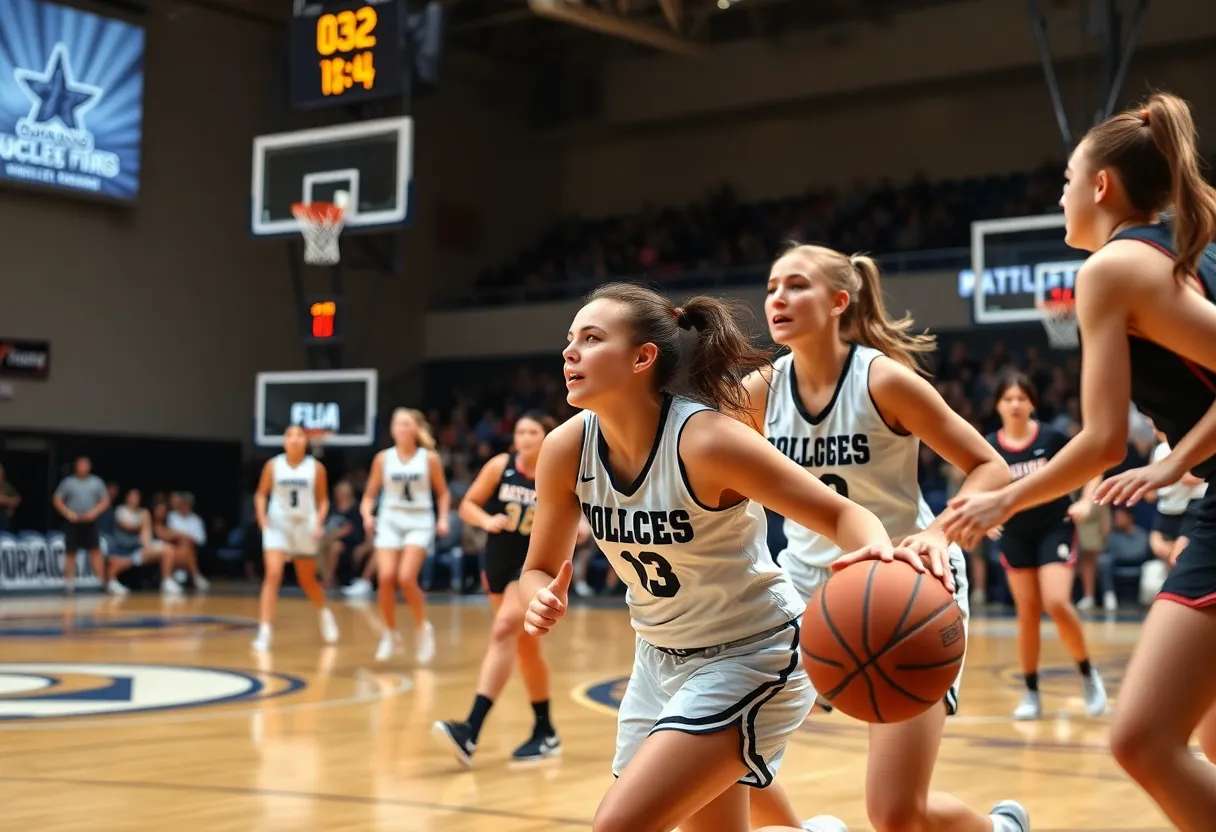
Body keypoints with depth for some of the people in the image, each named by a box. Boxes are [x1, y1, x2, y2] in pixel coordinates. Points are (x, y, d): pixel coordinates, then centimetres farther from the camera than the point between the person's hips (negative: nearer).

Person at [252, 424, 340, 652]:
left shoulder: (316, 467, -3)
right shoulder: (273, 465, -3)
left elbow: (323, 499, 4)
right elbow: (261, 494, 7)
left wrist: (319, 523, -11)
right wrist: (261, 516, -10)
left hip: (305, 526, 1)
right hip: (277, 524, -1)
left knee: (307, 581, 13)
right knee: (273, 576, -16)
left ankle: (324, 613, 44)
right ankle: (264, 632, -16)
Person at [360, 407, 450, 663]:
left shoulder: (429, 458, 0)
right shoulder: (383, 458, 3)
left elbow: (442, 492, 10)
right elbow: (369, 494, 8)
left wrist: (443, 519, -5)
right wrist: (367, 515, -10)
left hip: (419, 522, -2)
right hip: (390, 520, 2)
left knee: (406, 578, -18)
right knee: (386, 578, -12)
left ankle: (422, 627, 6)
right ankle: (390, 634, 8)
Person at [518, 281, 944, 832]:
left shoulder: (705, 438, -27)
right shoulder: (565, 449, -11)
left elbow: (841, 514, -22)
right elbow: (539, 569, 1)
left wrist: (878, 553, -44)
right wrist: (541, 602, -22)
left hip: (751, 657, -6)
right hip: (662, 659, 6)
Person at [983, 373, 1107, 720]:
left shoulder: (1052, 437, -10)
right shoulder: (989, 447, -5)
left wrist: (1086, 502, -11)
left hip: (1055, 529, -2)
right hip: (1016, 536, 3)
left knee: (1057, 603, -18)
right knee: (1027, 613, 4)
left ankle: (1088, 674, 4)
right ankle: (1031, 694, 15)